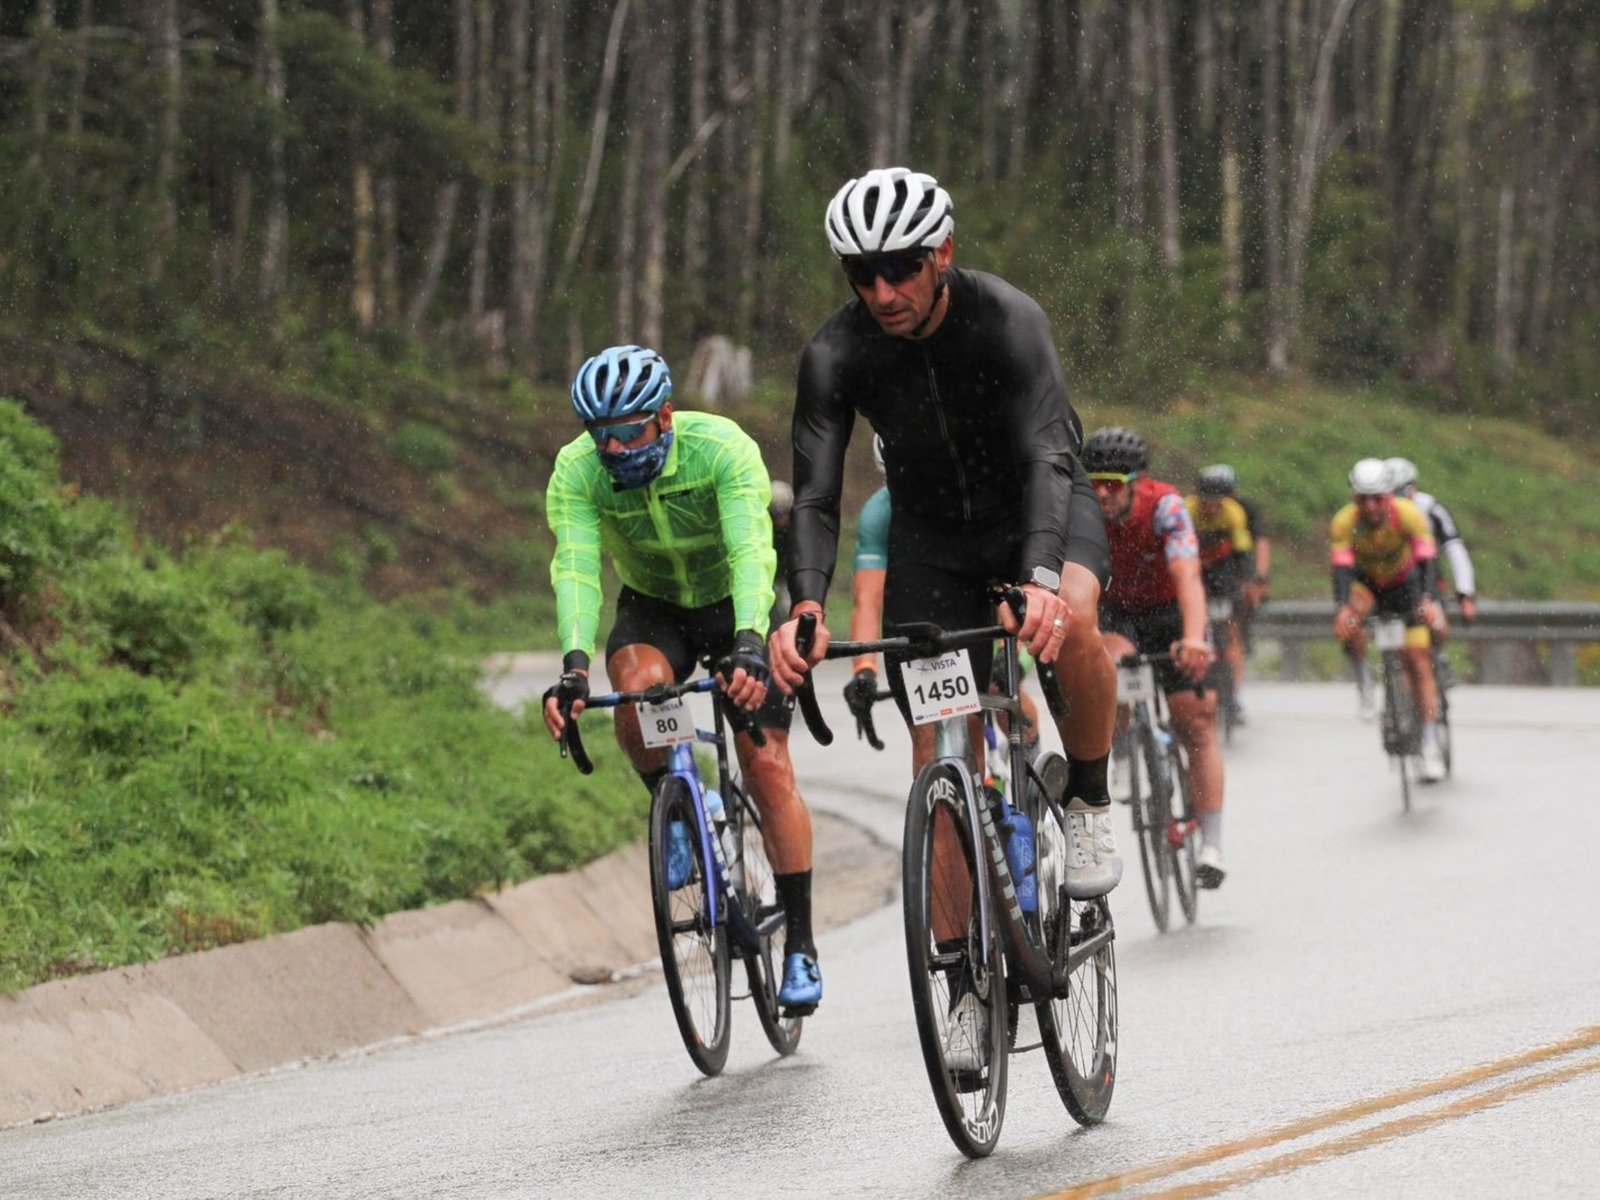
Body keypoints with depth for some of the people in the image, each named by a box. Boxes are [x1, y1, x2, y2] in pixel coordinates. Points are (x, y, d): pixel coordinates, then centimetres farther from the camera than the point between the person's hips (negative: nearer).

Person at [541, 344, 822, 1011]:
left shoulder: (723, 449, -32)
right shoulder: (577, 472, -25)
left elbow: (752, 553, -42)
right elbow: (576, 568, -36)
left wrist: (749, 646, -59)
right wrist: (574, 667, -52)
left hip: (738, 604, -2)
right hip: (653, 610, 2)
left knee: (767, 766, -12)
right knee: (637, 687, -33)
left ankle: (800, 944, -2)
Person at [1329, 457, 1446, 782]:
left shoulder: (1408, 514, -29)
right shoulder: (1344, 522, -27)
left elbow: (1427, 560, -37)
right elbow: (1341, 568, -35)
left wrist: (1428, 600, -54)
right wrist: (1343, 607, -53)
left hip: (1405, 584, -1)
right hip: (1367, 583, 1)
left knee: (1418, 660, -11)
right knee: (1348, 624, -33)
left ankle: (1431, 745, -7)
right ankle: (1363, 679, -6)